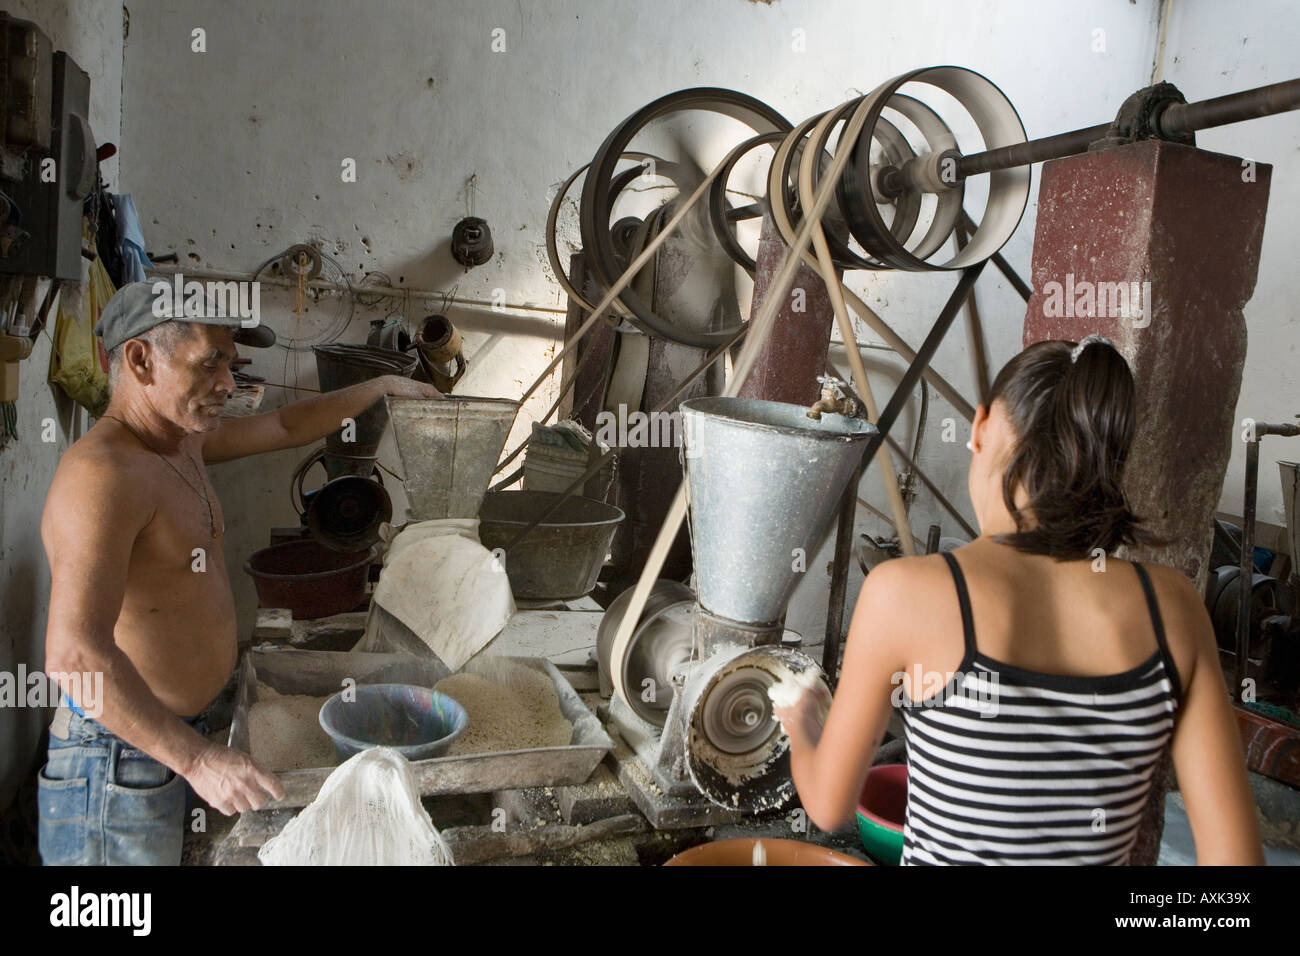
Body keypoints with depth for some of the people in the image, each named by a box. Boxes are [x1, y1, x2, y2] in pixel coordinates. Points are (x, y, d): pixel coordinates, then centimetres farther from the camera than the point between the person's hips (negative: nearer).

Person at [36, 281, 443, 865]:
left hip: (178, 731, 9)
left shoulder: (185, 441, 6)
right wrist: (199, 759, -31)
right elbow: (74, 653, -32)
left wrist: (381, 388, 24)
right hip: (122, 751, -9)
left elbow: (287, 427, 23)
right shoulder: (103, 473, -25)